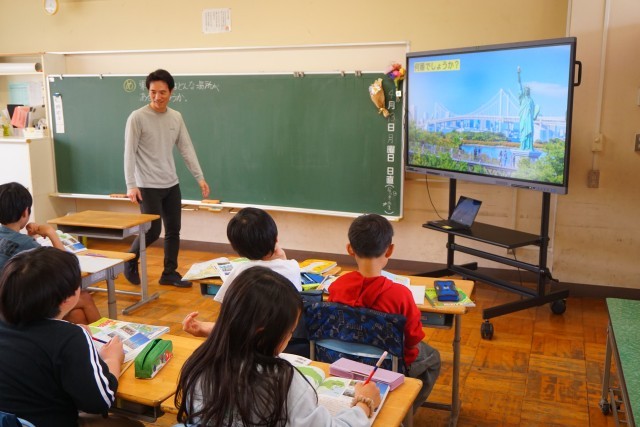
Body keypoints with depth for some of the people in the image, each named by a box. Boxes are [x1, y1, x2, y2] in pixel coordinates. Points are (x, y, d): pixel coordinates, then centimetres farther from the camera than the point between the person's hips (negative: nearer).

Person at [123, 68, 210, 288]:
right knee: (153, 231, -5)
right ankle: (130, 261, 22)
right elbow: (129, 153, -13)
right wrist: (131, 185, -20)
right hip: (148, 186, -6)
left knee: (173, 230, 9)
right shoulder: (137, 117, -12)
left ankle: (170, 273, 21)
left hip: (172, 185, 6)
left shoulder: (176, 117, 5)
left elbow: (187, 148, 7)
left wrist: (200, 177, 0)